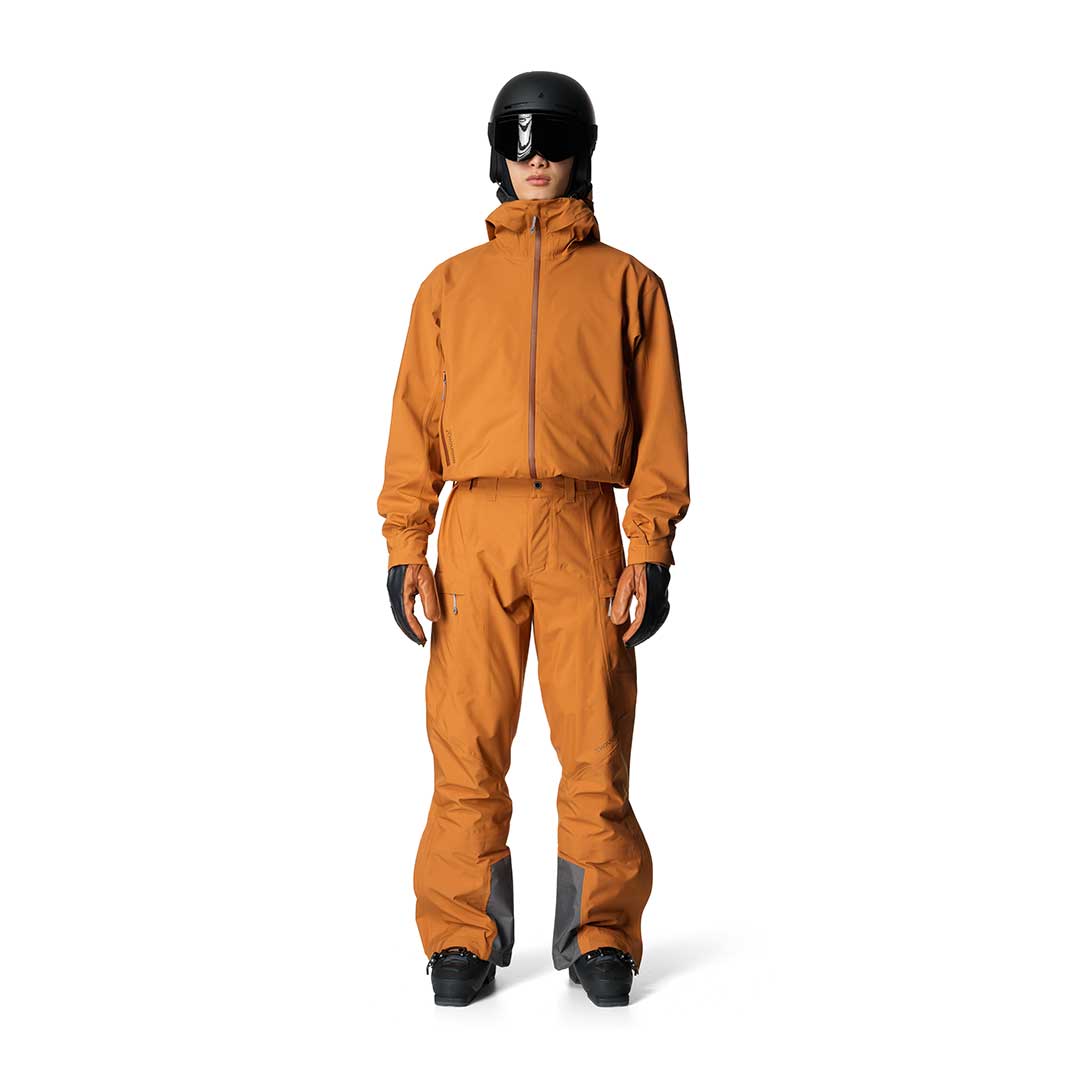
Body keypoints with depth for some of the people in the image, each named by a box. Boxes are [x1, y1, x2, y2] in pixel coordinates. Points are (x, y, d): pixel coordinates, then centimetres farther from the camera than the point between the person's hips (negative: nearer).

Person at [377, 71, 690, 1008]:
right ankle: (464, 940, 8)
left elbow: (659, 423, 7)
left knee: (596, 746, -2)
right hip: (476, 529, 1)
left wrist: (652, 551, -4)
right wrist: (406, 547, 0)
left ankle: (601, 939, 9)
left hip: (585, 530, -1)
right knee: (467, 746, -1)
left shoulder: (627, 282, 14)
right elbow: (416, 421, 11)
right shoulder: (451, 283, 17)